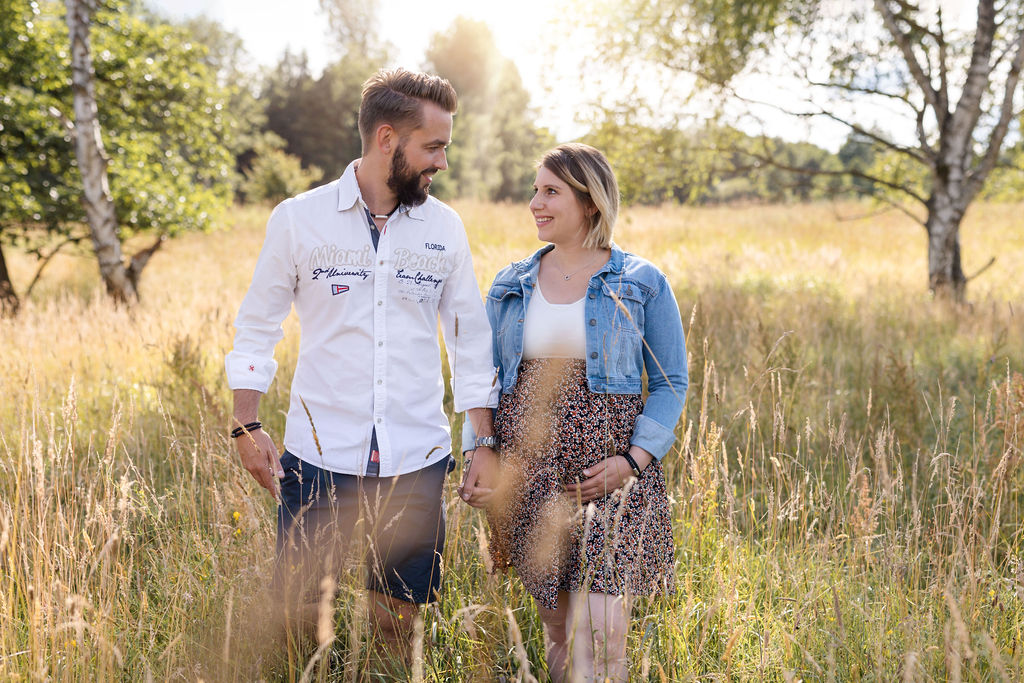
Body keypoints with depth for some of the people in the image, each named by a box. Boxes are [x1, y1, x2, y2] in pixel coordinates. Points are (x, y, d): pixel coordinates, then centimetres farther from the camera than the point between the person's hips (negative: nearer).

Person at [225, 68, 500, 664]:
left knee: (400, 615, 11)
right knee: (298, 614, 3)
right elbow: (257, 328, 6)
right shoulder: (299, 219, -2)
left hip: (416, 459, 2)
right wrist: (248, 427, -1)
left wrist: (483, 443, 6)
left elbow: (471, 338, 10)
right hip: (320, 455, -2)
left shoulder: (445, 227, 4)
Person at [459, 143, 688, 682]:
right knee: (557, 630, 11)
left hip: (608, 470, -3)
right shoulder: (511, 285, 10)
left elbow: (671, 383, 0)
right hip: (528, 469, 4)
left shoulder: (642, 284, 0)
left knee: (599, 634, -11)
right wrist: (478, 449, -3)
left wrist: (633, 459, -13)